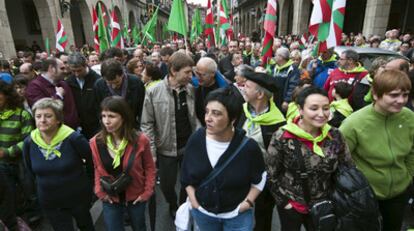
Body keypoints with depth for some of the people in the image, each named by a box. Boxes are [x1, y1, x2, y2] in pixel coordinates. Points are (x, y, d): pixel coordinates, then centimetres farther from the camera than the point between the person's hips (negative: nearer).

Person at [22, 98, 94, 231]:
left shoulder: (74, 139, -26)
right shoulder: (29, 142, -13)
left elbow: (92, 160, -10)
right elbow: (30, 169, 8)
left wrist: (87, 181, 2)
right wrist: (44, 183, 13)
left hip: (78, 196, -2)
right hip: (49, 201, 3)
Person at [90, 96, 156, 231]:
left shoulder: (140, 140, -20)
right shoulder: (96, 142, -14)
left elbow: (149, 168, -7)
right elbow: (97, 170, 2)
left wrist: (147, 192, -10)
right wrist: (100, 191, -5)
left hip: (136, 197, -1)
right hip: (110, 199, 1)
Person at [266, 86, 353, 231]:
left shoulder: (335, 136, -10)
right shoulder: (282, 138, -21)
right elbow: (271, 174, -11)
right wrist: (284, 201, -8)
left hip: (323, 206, 3)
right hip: (291, 206, -3)